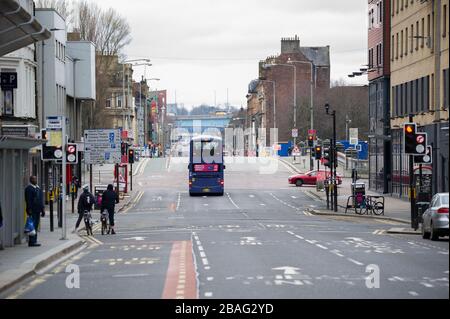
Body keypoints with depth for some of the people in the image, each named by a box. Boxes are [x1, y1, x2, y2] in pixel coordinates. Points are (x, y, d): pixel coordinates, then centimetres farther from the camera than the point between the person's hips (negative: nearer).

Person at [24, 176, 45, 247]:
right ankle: (31, 242, -8)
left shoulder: (38, 188, 18)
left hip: (37, 210, 8)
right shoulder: (28, 188, -7)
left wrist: (42, 209, 15)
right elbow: (28, 200, -13)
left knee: (36, 226, 9)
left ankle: (34, 241, 13)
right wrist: (29, 210, -18)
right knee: (32, 226, -9)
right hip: (32, 210, -8)